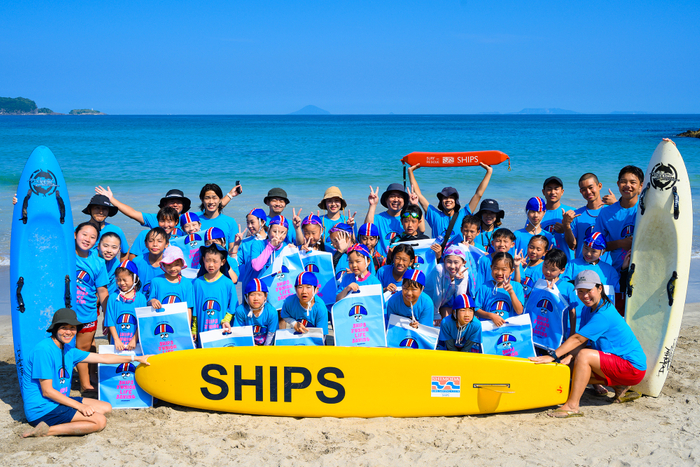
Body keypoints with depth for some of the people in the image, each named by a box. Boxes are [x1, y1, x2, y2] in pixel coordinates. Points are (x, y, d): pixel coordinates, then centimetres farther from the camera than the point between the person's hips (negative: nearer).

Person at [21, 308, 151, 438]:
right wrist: (79, 406, -16)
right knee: (100, 421, -16)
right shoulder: (44, 350, -18)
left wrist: (136, 358, 20)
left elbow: (102, 358, 17)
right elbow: (47, 391, -18)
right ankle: (47, 430, -14)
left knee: (106, 408, 10)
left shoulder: (68, 350, 8)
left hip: (59, 401, 9)